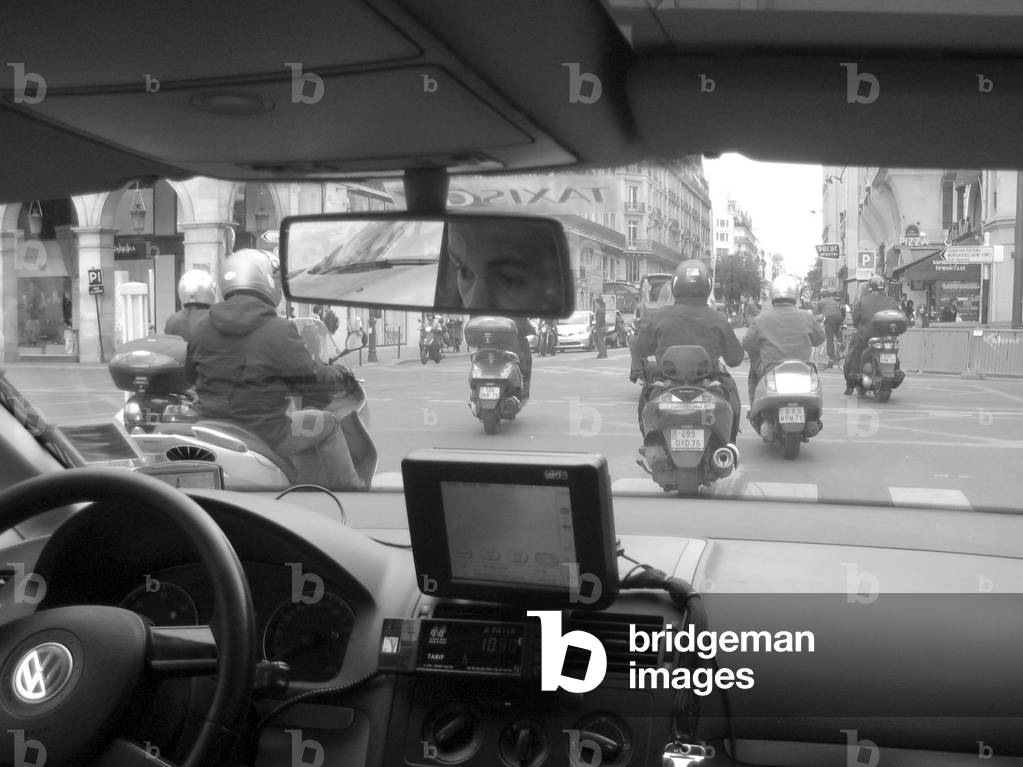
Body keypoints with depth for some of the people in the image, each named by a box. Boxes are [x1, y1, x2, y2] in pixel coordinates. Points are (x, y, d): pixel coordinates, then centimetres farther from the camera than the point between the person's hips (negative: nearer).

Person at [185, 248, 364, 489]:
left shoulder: (204, 326, 4)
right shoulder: (278, 331, -16)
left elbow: (190, 373, 16)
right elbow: (309, 377, -11)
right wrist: (341, 379, 9)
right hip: (264, 431, -7)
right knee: (328, 424, 13)